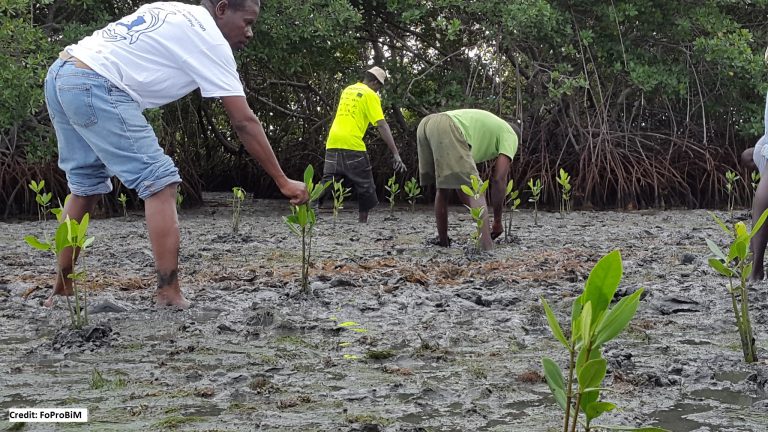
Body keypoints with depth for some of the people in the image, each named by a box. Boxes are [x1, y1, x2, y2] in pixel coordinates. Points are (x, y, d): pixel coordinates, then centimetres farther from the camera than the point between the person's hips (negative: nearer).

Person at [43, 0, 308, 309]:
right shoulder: (210, 40, -2)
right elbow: (244, 122, -4)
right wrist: (283, 182, 0)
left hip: (59, 75, 9)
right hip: (94, 86, -9)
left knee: (86, 185, 20)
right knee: (160, 182, -5)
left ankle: (61, 292, 24)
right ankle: (169, 296, -9)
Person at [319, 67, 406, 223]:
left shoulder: (348, 90, 20)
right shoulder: (370, 95, -1)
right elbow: (382, 125, -9)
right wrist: (396, 153, -12)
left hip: (332, 142, 6)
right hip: (352, 145, -6)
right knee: (365, 187, 7)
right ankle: (363, 222, 9)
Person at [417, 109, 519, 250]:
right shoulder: (511, 135, 21)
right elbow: (499, 180, 9)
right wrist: (497, 221, 18)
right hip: (447, 129, -8)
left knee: (442, 189, 25)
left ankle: (443, 241, 30)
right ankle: (486, 249, -16)